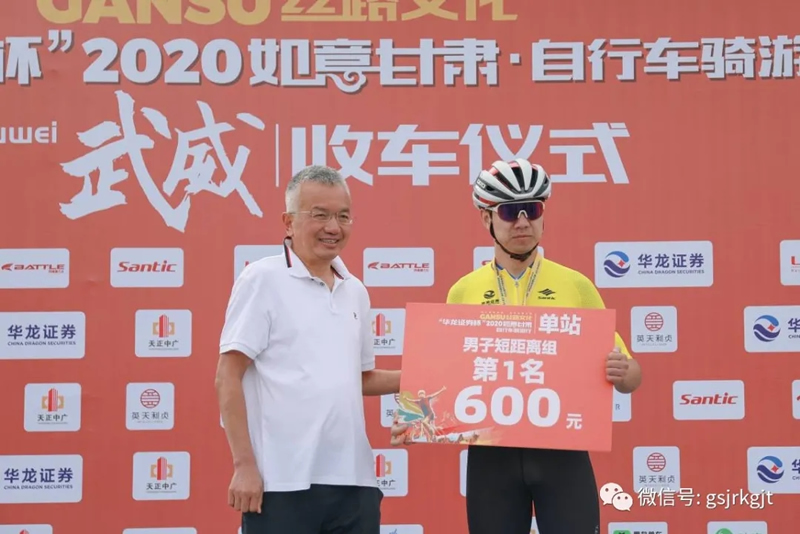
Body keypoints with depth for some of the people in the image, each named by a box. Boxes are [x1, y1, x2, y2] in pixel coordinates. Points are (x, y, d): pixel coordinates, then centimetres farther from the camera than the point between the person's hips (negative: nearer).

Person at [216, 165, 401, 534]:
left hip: (353, 479, 6)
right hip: (284, 482, -6)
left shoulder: (355, 290, 13)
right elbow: (229, 378, -8)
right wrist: (244, 465, -13)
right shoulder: (263, 279, -4)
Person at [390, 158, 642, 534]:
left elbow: (629, 374, 5)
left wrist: (621, 372, -18)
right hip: (490, 453, 1)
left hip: (562, 450, -1)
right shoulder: (463, 292, 5)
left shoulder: (575, 286, 3)